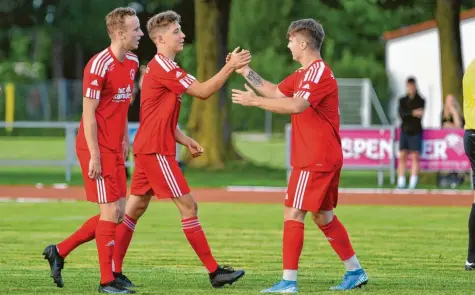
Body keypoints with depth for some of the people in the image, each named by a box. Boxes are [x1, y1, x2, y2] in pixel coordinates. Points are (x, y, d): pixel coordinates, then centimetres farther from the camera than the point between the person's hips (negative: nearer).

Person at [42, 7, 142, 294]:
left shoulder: (132, 62, 9)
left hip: (115, 149, 9)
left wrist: (125, 138, 15)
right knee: (111, 211, -6)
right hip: (98, 148, -9)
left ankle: (59, 251, 20)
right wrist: (94, 155, -18)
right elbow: (89, 113, -16)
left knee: (118, 213, 9)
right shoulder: (99, 66, -17)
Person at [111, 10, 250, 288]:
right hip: (156, 151, -10)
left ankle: (114, 270, 9)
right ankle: (214, 271, -5)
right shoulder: (162, 67, -14)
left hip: (148, 149, 10)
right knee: (188, 206, -7)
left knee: (135, 209, 9)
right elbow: (203, 91, -18)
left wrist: (184, 140, 11)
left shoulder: (164, 68, 19)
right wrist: (230, 67, -15)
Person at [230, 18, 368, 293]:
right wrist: (245, 71, 17)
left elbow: (296, 105, -30)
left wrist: (254, 101, -26)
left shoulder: (319, 72, -16)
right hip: (325, 158, 10)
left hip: (315, 160, -10)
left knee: (293, 214, -9)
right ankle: (355, 271, 23)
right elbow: (275, 91, 22)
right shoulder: (304, 74, 16)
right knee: (323, 216, 17)